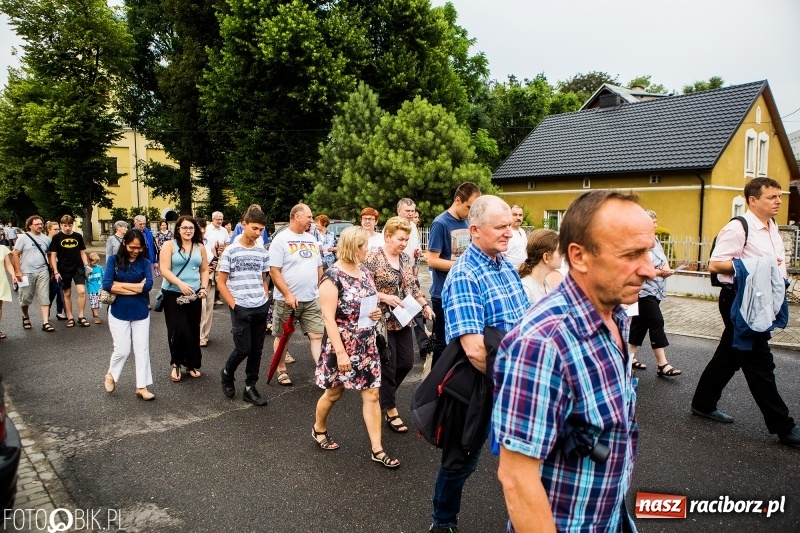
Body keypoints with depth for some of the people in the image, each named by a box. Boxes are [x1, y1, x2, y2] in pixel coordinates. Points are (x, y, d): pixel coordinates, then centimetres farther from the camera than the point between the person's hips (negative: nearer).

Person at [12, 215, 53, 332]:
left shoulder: (46, 239, 6)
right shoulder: (23, 237, -3)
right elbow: (16, 254, -4)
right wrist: (18, 271, -9)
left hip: (42, 272, 2)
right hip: (27, 273, -2)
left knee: (44, 298, -4)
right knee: (25, 298, 9)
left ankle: (45, 323, -4)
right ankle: (25, 317, 35)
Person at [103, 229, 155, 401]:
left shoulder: (145, 262, -2)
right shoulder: (114, 260, -5)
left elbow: (148, 285, -16)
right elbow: (107, 285, -15)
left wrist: (120, 285, -14)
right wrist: (137, 287, -15)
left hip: (141, 313, 2)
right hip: (119, 313, -1)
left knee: (142, 350, 6)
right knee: (122, 350, 4)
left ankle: (142, 387, 16)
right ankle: (111, 375, 34)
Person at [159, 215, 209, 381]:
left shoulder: (200, 247, 9)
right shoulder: (169, 245, -3)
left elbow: (204, 270, 13)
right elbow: (165, 270, -12)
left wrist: (204, 288, -3)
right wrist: (181, 284, -25)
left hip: (194, 295, 4)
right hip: (173, 294, -3)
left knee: (193, 330, 6)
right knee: (178, 330, -8)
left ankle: (192, 364, 22)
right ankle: (176, 364, 13)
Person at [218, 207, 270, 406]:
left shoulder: (263, 252, 7)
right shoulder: (231, 252, -6)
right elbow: (220, 283, -4)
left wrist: (266, 301, 7)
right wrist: (233, 305, -9)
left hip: (261, 308, 4)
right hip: (241, 308, -4)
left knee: (256, 350, 8)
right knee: (243, 349, -2)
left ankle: (250, 388, 20)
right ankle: (227, 374, 27)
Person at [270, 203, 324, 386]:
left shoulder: (311, 239, 10)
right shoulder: (281, 239, -9)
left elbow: (319, 267, 17)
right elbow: (274, 271, -14)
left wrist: (321, 290, 12)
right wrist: (287, 294, -18)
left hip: (312, 299, 5)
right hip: (287, 299, -5)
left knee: (317, 335, 0)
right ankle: (281, 371, 26)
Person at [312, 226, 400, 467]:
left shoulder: (364, 272, 4)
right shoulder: (332, 277, -18)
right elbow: (328, 317, -21)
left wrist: (376, 312, -4)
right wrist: (340, 352, -23)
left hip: (366, 345, 6)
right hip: (342, 346, -6)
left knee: (372, 394, 6)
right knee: (334, 392, 13)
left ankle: (376, 448, 14)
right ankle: (318, 429, 40)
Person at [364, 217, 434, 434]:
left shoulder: (405, 259, 8)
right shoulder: (372, 257, -13)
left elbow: (413, 286, 16)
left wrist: (424, 305, 5)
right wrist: (386, 297, -24)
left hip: (404, 319, 7)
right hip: (383, 321, -7)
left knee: (407, 362, 11)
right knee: (388, 366, 2)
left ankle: (384, 393, 36)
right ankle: (390, 410, 19)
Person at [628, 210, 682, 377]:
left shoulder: (655, 240, 14)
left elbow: (664, 259, 17)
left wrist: (666, 268, -5)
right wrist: (658, 272, -18)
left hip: (654, 290, 9)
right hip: (644, 290, -9)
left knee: (640, 323, 12)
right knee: (657, 323, -9)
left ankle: (630, 357, 21)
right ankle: (662, 365, -5)